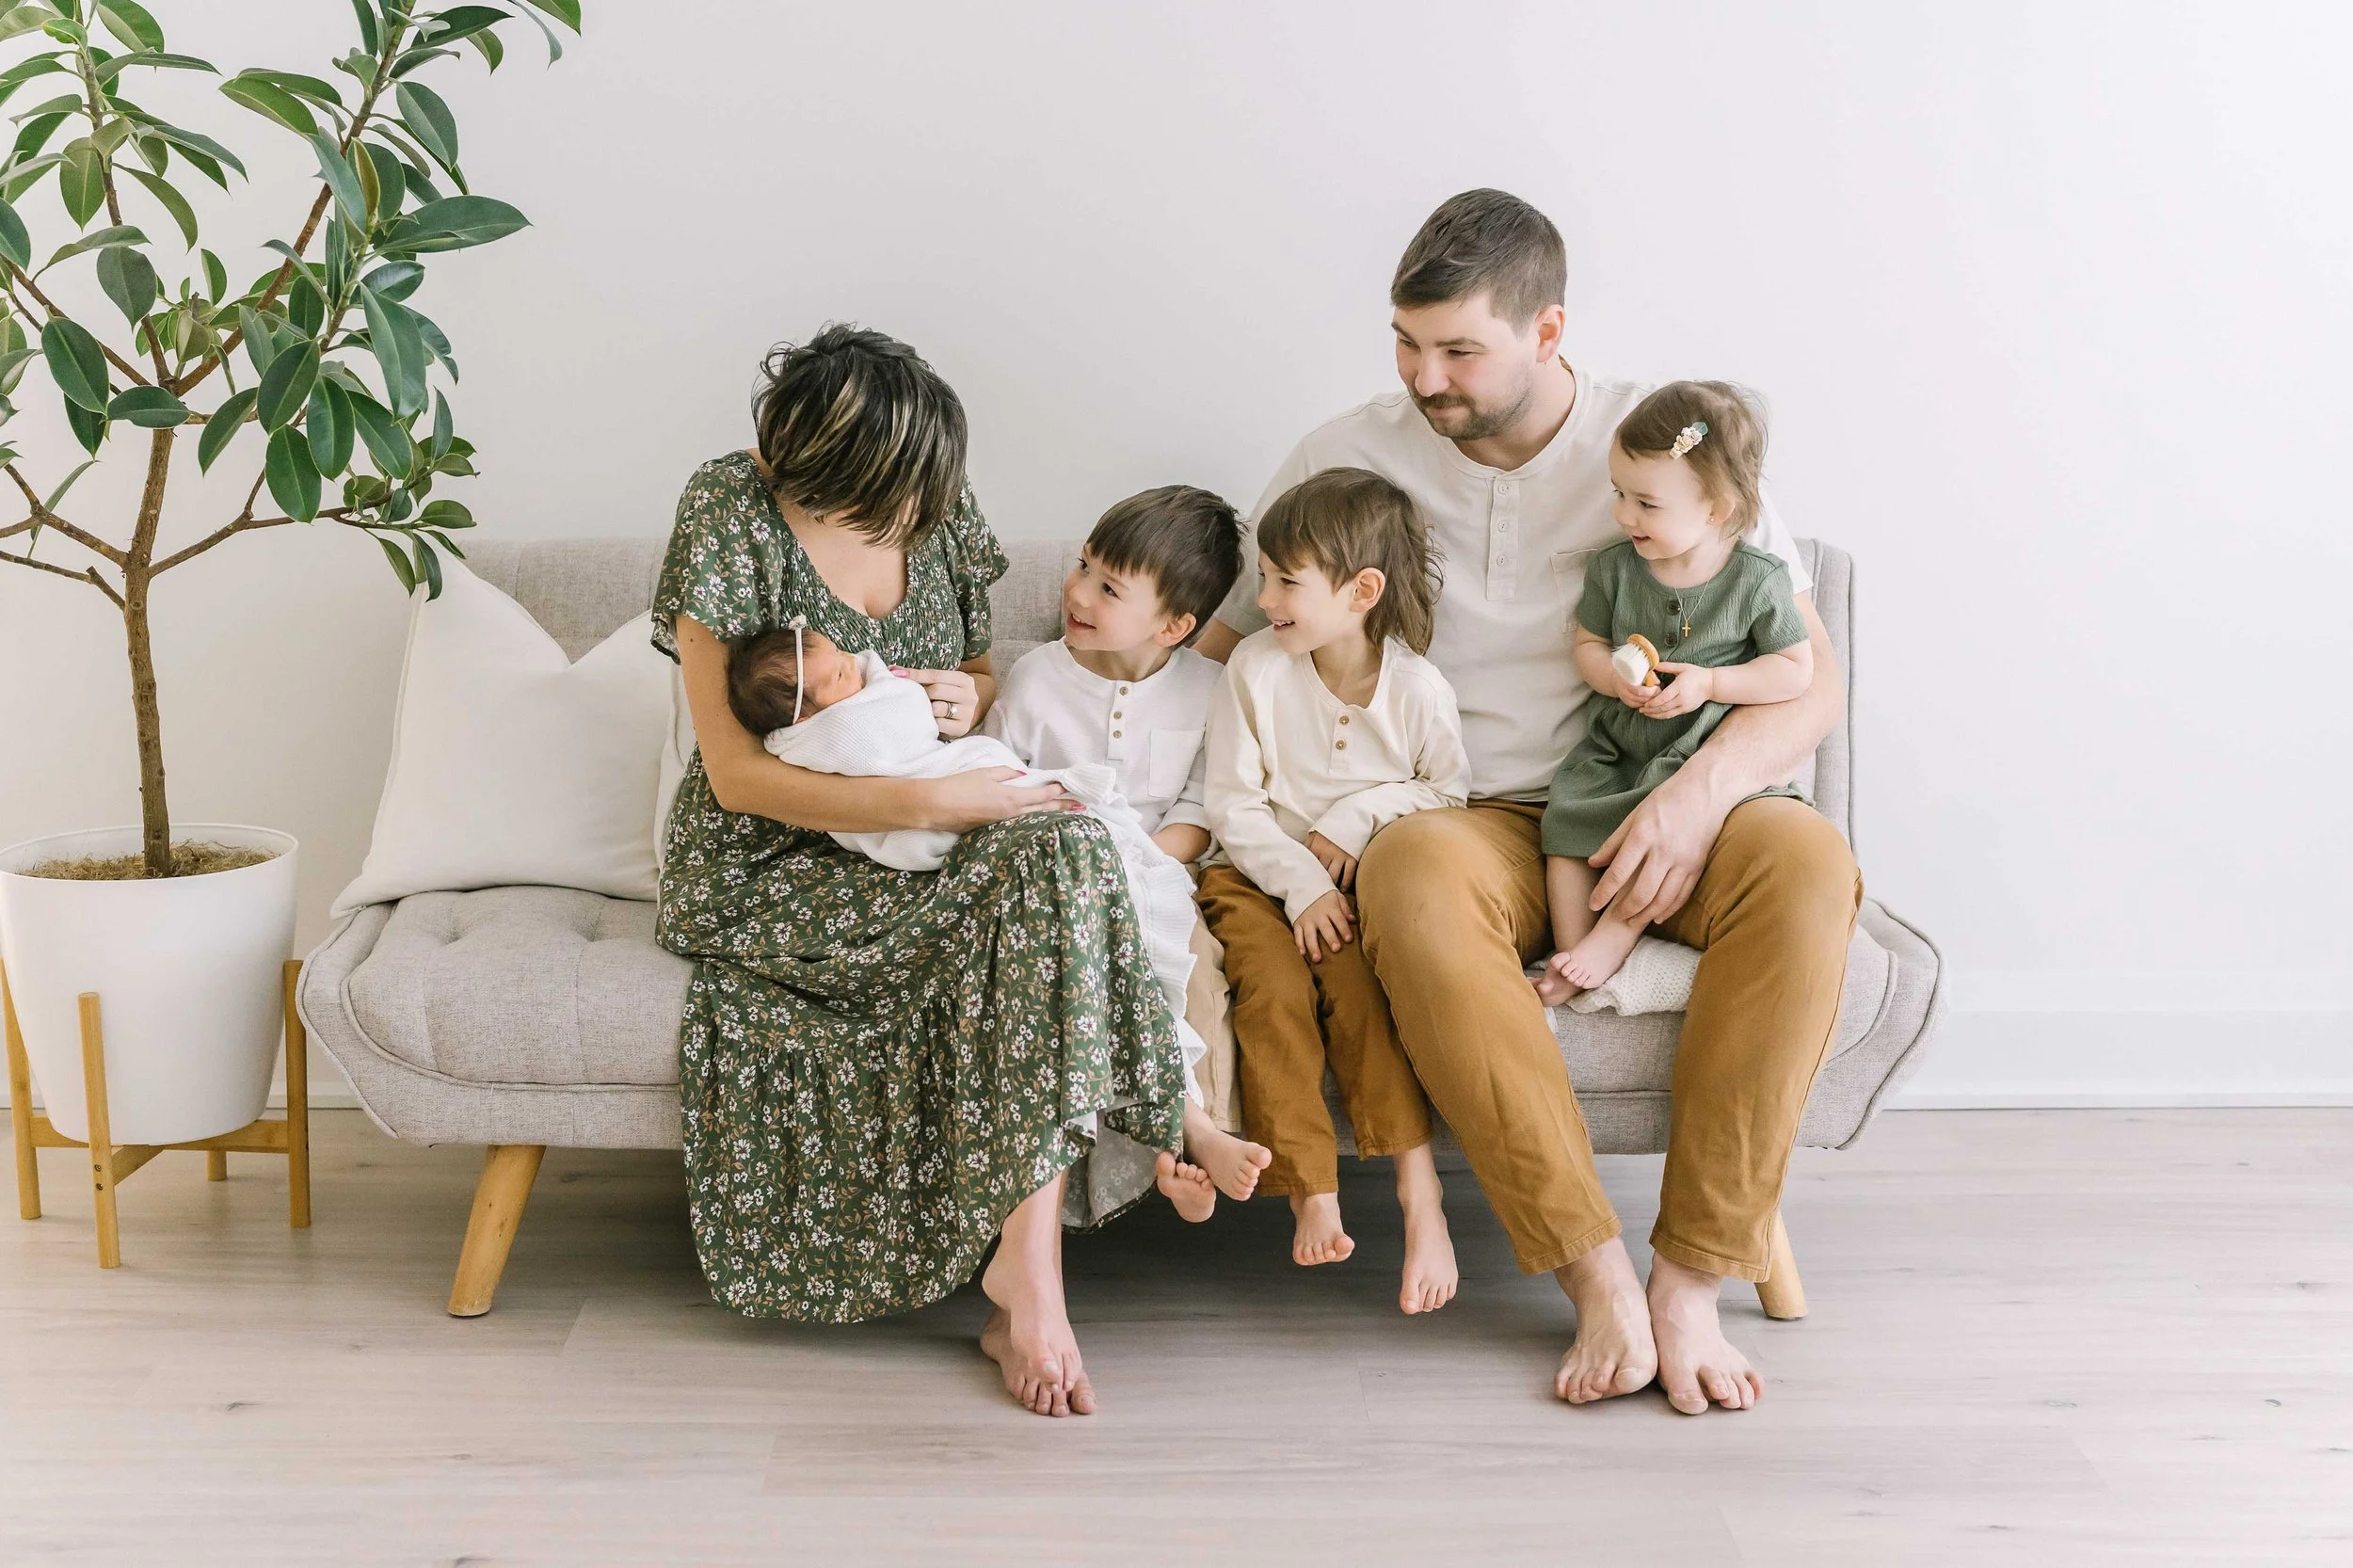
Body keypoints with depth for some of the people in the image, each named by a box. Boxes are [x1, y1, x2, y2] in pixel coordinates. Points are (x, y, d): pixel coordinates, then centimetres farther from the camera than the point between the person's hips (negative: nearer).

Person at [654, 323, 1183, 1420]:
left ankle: (1025, 1265, -32)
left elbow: (983, 665, 19)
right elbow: (735, 772, -17)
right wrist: (927, 802, -28)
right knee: (1051, 875, -30)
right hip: (769, 868, -5)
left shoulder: (936, 497, 4)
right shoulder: (731, 513, -13)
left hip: (916, 849, 5)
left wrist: (973, 696, -7)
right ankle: (1021, 1283, -24)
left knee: (1057, 850, -30)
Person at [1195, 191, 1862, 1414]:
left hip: (1646, 823, 1)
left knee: (1806, 859, -32)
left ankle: (1693, 1276, -27)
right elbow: (1214, 648, 9)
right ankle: (1597, 1276, -33)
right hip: (1473, 823, 0)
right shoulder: (1349, 460, 2)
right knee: (1411, 875, -38)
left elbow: (1811, 676, -2)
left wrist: (1703, 789, -22)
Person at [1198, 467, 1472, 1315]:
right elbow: (1231, 805, -4)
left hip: (1359, 874, 0)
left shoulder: (1416, 687, -4)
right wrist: (1301, 883, -16)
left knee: (1354, 980, -29)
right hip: (1260, 872, 1)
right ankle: (1310, 1192, -24)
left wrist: (1358, 817, -11)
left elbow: (1446, 789, 4)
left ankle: (1418, 1185, -26)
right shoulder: (1254, 668, -3)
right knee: (1274, 988, -28)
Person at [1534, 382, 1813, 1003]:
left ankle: (1613, 935, -18)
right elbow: (1588, 644, 10)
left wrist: (1709, 682, -18)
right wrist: (1614, 676, -14)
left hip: (1709, 749, -3)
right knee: (1566, 819, -16)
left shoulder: (1757, 579, -9)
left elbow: (1796, 671, -6)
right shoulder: (1614, 568, 1)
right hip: (1616, 743, 4)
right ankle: (1570, 959, -12)